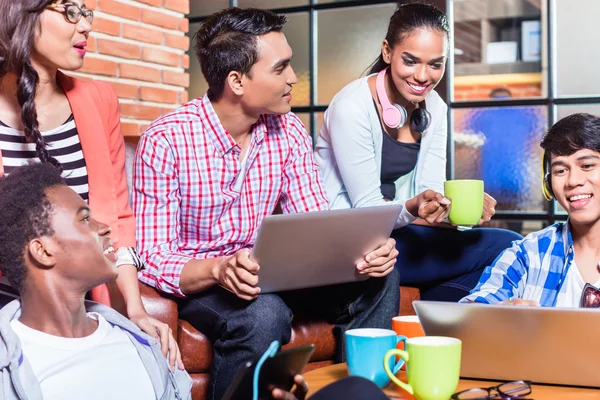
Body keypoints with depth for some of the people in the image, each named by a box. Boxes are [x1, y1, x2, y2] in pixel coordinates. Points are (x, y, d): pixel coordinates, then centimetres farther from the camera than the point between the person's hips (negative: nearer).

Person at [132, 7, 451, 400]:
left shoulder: (289, 131, -4)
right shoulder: (165, 141, -20)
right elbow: (152, 259, -21)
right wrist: (219, 269, -41)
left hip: (267, 270, 5)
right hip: (195, 279, -5)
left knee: (377, 278, -14)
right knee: (264, 315, -36)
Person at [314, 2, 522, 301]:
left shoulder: (434, 108, 4)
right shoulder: (351, 107, -17)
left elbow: (430, 190, -1)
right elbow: (367, 209, -17)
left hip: (396, 230, 8)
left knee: (507, 246, -10)